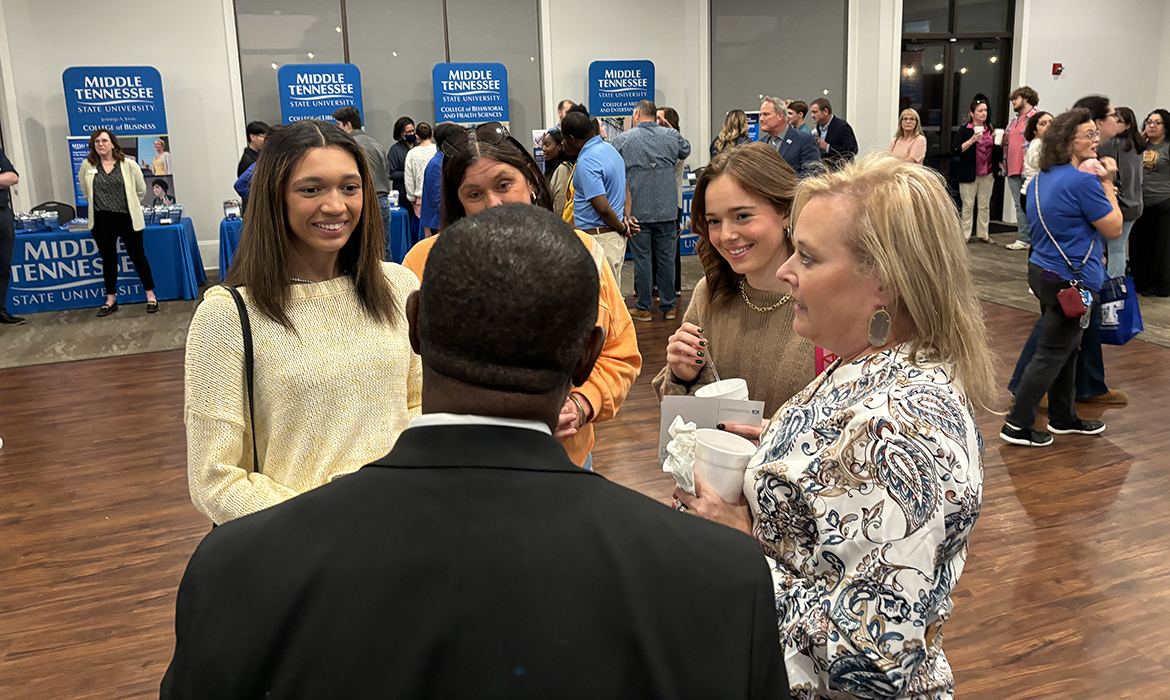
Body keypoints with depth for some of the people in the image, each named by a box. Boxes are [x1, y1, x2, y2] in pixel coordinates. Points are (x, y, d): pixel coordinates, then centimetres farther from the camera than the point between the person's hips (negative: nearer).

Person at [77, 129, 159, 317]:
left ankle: (150, 296, 14)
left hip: (127, 218, -2)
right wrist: (99, 203, 17)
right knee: (108, 259, 11)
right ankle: (111, 300, 20)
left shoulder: (128, 164, -4)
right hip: (101, 221, 2)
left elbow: (141, 189, 7)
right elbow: (84, 189, 17)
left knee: (138, 256, 4)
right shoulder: (87, 166, 0)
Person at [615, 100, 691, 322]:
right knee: (666, 257, 9)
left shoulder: (623, 139, -3)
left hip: (637, 210, -2)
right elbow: (686, 151, 25)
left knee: (642, 258, 3)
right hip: (667, 209, 2)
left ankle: (644, 308, 9)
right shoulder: (671, 135, 4)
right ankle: (668, 306, 15)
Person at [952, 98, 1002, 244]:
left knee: (985, 206, 9)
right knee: (968, 206, 0)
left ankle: (983, 234, 18)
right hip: (969, 175, -4)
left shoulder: (991, 129, 11)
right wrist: (971, 141, -21)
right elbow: (954, 150, -14)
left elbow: (998, 150, 19)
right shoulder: (964, 130, -3)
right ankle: (965, 235, 7)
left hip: (987, 175, 5)